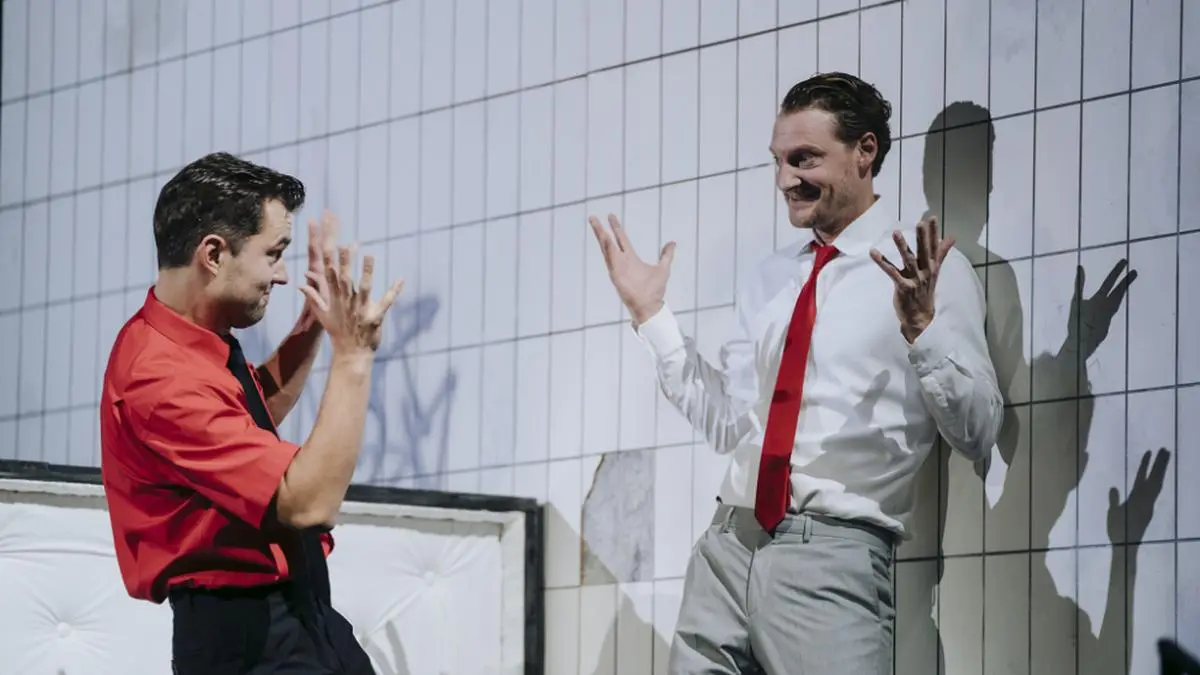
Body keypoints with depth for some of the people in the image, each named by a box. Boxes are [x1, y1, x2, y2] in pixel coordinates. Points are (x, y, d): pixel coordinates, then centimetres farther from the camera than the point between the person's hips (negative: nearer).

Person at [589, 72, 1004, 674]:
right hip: (727, 545, 6)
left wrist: (921, 328, -23)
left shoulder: (934, 271, -2)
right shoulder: (766, 281, 17)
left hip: (832, 559, -6)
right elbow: (727, 423, 14)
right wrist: (650, 314, 13)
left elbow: (976, 434, -8)